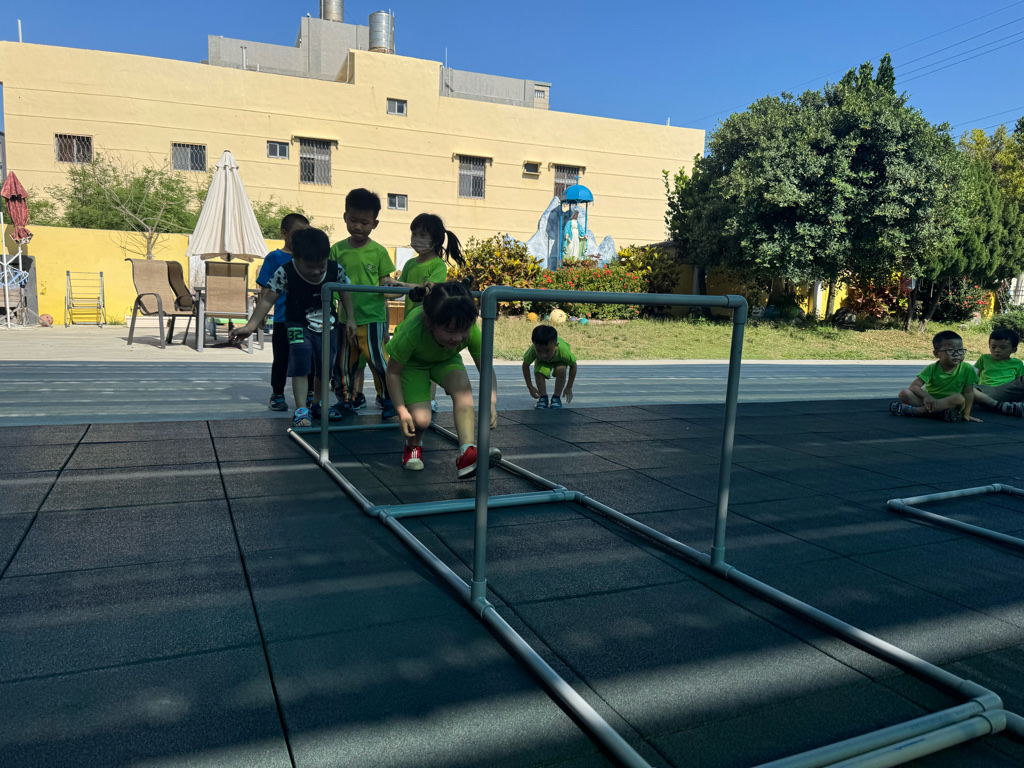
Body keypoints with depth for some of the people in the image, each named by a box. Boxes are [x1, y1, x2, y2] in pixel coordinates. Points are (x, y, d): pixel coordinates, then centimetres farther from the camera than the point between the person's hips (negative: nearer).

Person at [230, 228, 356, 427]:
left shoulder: (336, 270, -14)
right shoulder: (285, 273, -22)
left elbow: (345, 291, 4)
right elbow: (267, 300, -22)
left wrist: (350, 318, 4)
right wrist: (250, 326, -29)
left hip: (327, 325, 3)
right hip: (298, 326, -3)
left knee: (325, 367, 7)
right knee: (300, 363, -19)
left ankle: (317, 404, 30)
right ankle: (300, 410, -12)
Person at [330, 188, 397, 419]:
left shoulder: (379, 252, 0)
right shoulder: (337, 250, 3)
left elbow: (384, 285, 4)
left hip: (372, 317, -3)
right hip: (345, 317, 3)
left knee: (377, 359, -3)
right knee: (345, 363, 12)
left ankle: (388, 399, 13)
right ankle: (346, 400, 29)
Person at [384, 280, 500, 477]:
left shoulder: (471, 332, -35)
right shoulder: (411, 332, -42)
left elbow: (487, 370, -24)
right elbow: (393, 372, -25)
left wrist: (491, 403, -39)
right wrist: (402, 411, -30)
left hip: (446, 359, 2)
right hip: (412, 361, -2)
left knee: (463, 387, -30)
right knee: (421, 420, -18)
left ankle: (467, 453, -33)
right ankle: (413, 446, 18)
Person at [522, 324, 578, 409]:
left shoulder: (563, 351, -44)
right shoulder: (532, 351, -41)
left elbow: (573, 366, -23)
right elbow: (525, 365, -20)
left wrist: (569, 388, -18)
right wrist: (530, 387, -20)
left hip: (559, 360, -1)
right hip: (542, 361, 1)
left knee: (561, 370, -33)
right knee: (538, 372, -30)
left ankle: (556, 398, -12)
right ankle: (543, 397, -5)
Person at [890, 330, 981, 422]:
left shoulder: (967, 369, -8)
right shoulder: (932, 369, -8)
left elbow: (969, 392, -5)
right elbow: (914, 386, -15)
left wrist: (966, 414, -10)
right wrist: (926, 396, -35)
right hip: (930, 402, 1)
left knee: (959, 398, -35)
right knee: (903, 394, -21)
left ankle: (912, 410, -32)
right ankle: (940, 412, -33)